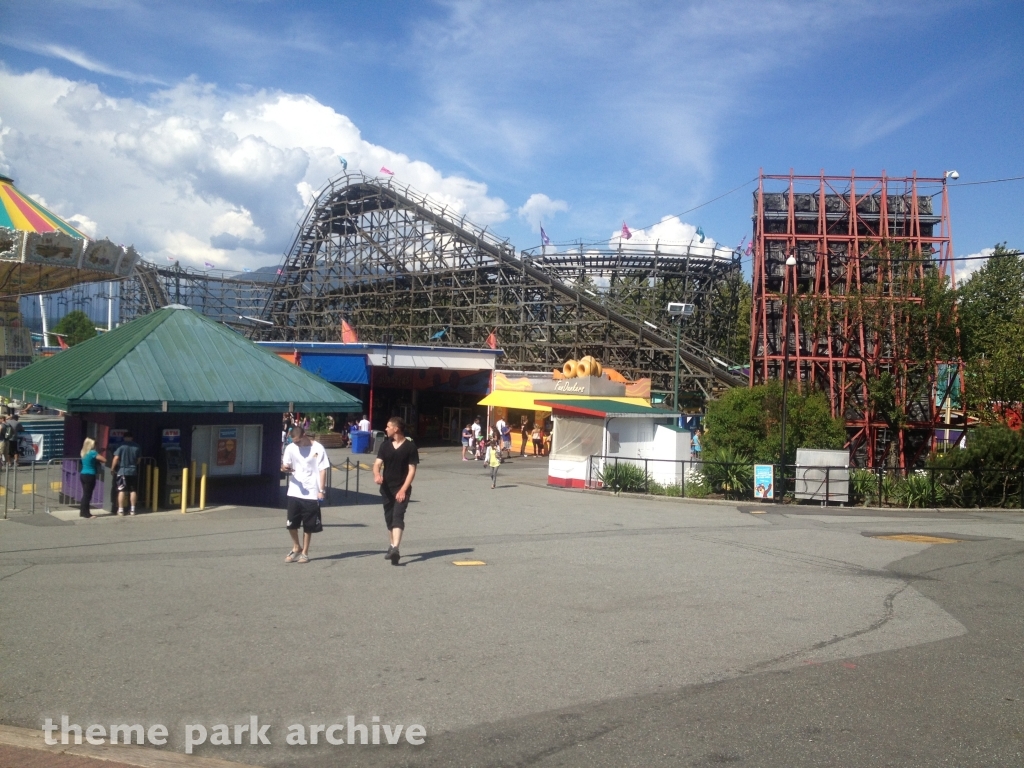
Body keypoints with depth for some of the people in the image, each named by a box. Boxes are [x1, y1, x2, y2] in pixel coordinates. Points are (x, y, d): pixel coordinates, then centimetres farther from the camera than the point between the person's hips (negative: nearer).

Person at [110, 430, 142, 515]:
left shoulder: (121, 446, -8)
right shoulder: (137, 446, 4)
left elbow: (116, 458, -12)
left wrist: (112, 468, -1)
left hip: (122, 471, -3)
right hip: (133, 471, 3)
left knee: (121, 491, 0)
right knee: (133, 490, 10)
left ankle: (120, 510, 0)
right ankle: (133, 509, 12)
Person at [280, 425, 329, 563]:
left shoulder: (318, 448, -6)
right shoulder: (290, 448, 2)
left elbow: (322, 470, -4)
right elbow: (285, 466, 5)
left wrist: (322, 490, -9)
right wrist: (285, 468, -20)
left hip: (312, 493, -3)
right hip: (294, 492, 3)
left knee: (308, 526, 5)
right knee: (291, 524, 5)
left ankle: (305, 552, 19)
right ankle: (296, 548, 26)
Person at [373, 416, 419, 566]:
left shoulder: (410, 446, -8)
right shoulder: (385, 445, 4)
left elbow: (412, 470, -9)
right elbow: (377, 463, -2)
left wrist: (403, 489, -16)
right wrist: (376, 474, -25)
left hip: (402, 489, -5)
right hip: (387, 488, 5)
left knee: (398, 517, -17)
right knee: (389, 518, 14)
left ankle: (395, 549, -28)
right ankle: (392, 547, 29)